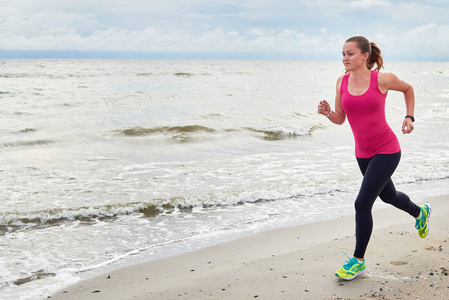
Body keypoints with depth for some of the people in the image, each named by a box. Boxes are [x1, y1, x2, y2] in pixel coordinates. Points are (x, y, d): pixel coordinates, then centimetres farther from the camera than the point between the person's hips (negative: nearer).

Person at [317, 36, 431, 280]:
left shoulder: (382, 79, -14)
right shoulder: (342, 82, -2)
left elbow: (408, 88, 7)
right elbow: (340, 119, 3)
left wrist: (409, 117, -1)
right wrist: (327, 112, -17)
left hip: (386, 150, -6)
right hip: (363, 153, 6)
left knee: (362, 204, -12)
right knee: (388, 196, 26)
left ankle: (358, 260, 5)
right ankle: (419, 212, 59)